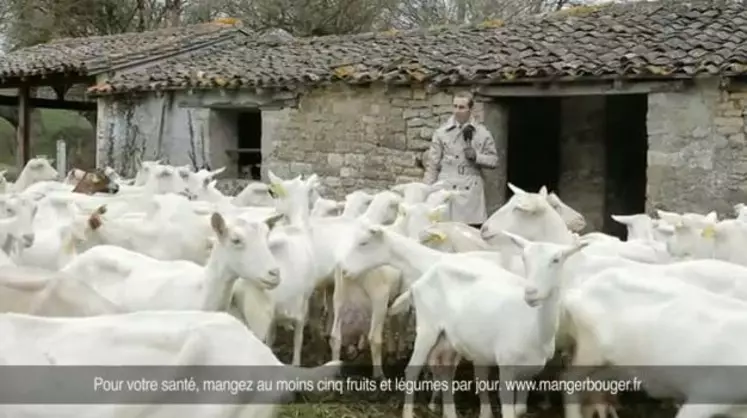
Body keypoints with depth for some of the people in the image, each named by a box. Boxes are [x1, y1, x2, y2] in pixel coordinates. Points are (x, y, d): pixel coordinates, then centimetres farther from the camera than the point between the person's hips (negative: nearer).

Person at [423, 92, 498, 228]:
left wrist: (476, 156, -9)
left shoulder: (483, 133, 6)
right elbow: (432, 164, 4)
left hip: (472, 192, 1)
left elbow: (494, 160, 9)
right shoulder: (441, 133, 4)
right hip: (447, 190, -1)